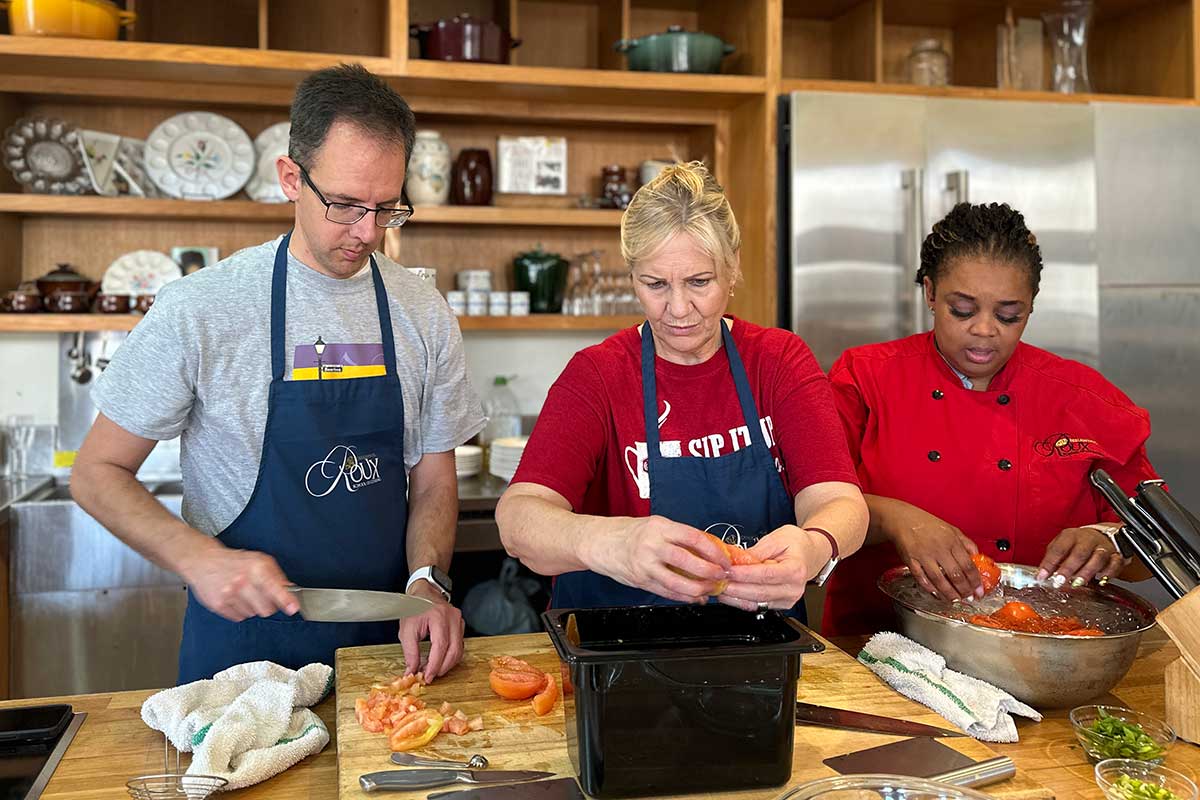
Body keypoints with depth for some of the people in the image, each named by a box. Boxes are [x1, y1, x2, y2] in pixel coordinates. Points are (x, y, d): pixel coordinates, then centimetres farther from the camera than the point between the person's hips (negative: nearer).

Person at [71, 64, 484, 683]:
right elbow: (97, 473, -1)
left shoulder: (424, 314, 2)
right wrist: (201, 558, -17)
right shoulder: (199, 308, -8)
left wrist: (427, 583, -11)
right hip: (244, 643, -2)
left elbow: (432, 481, 8)